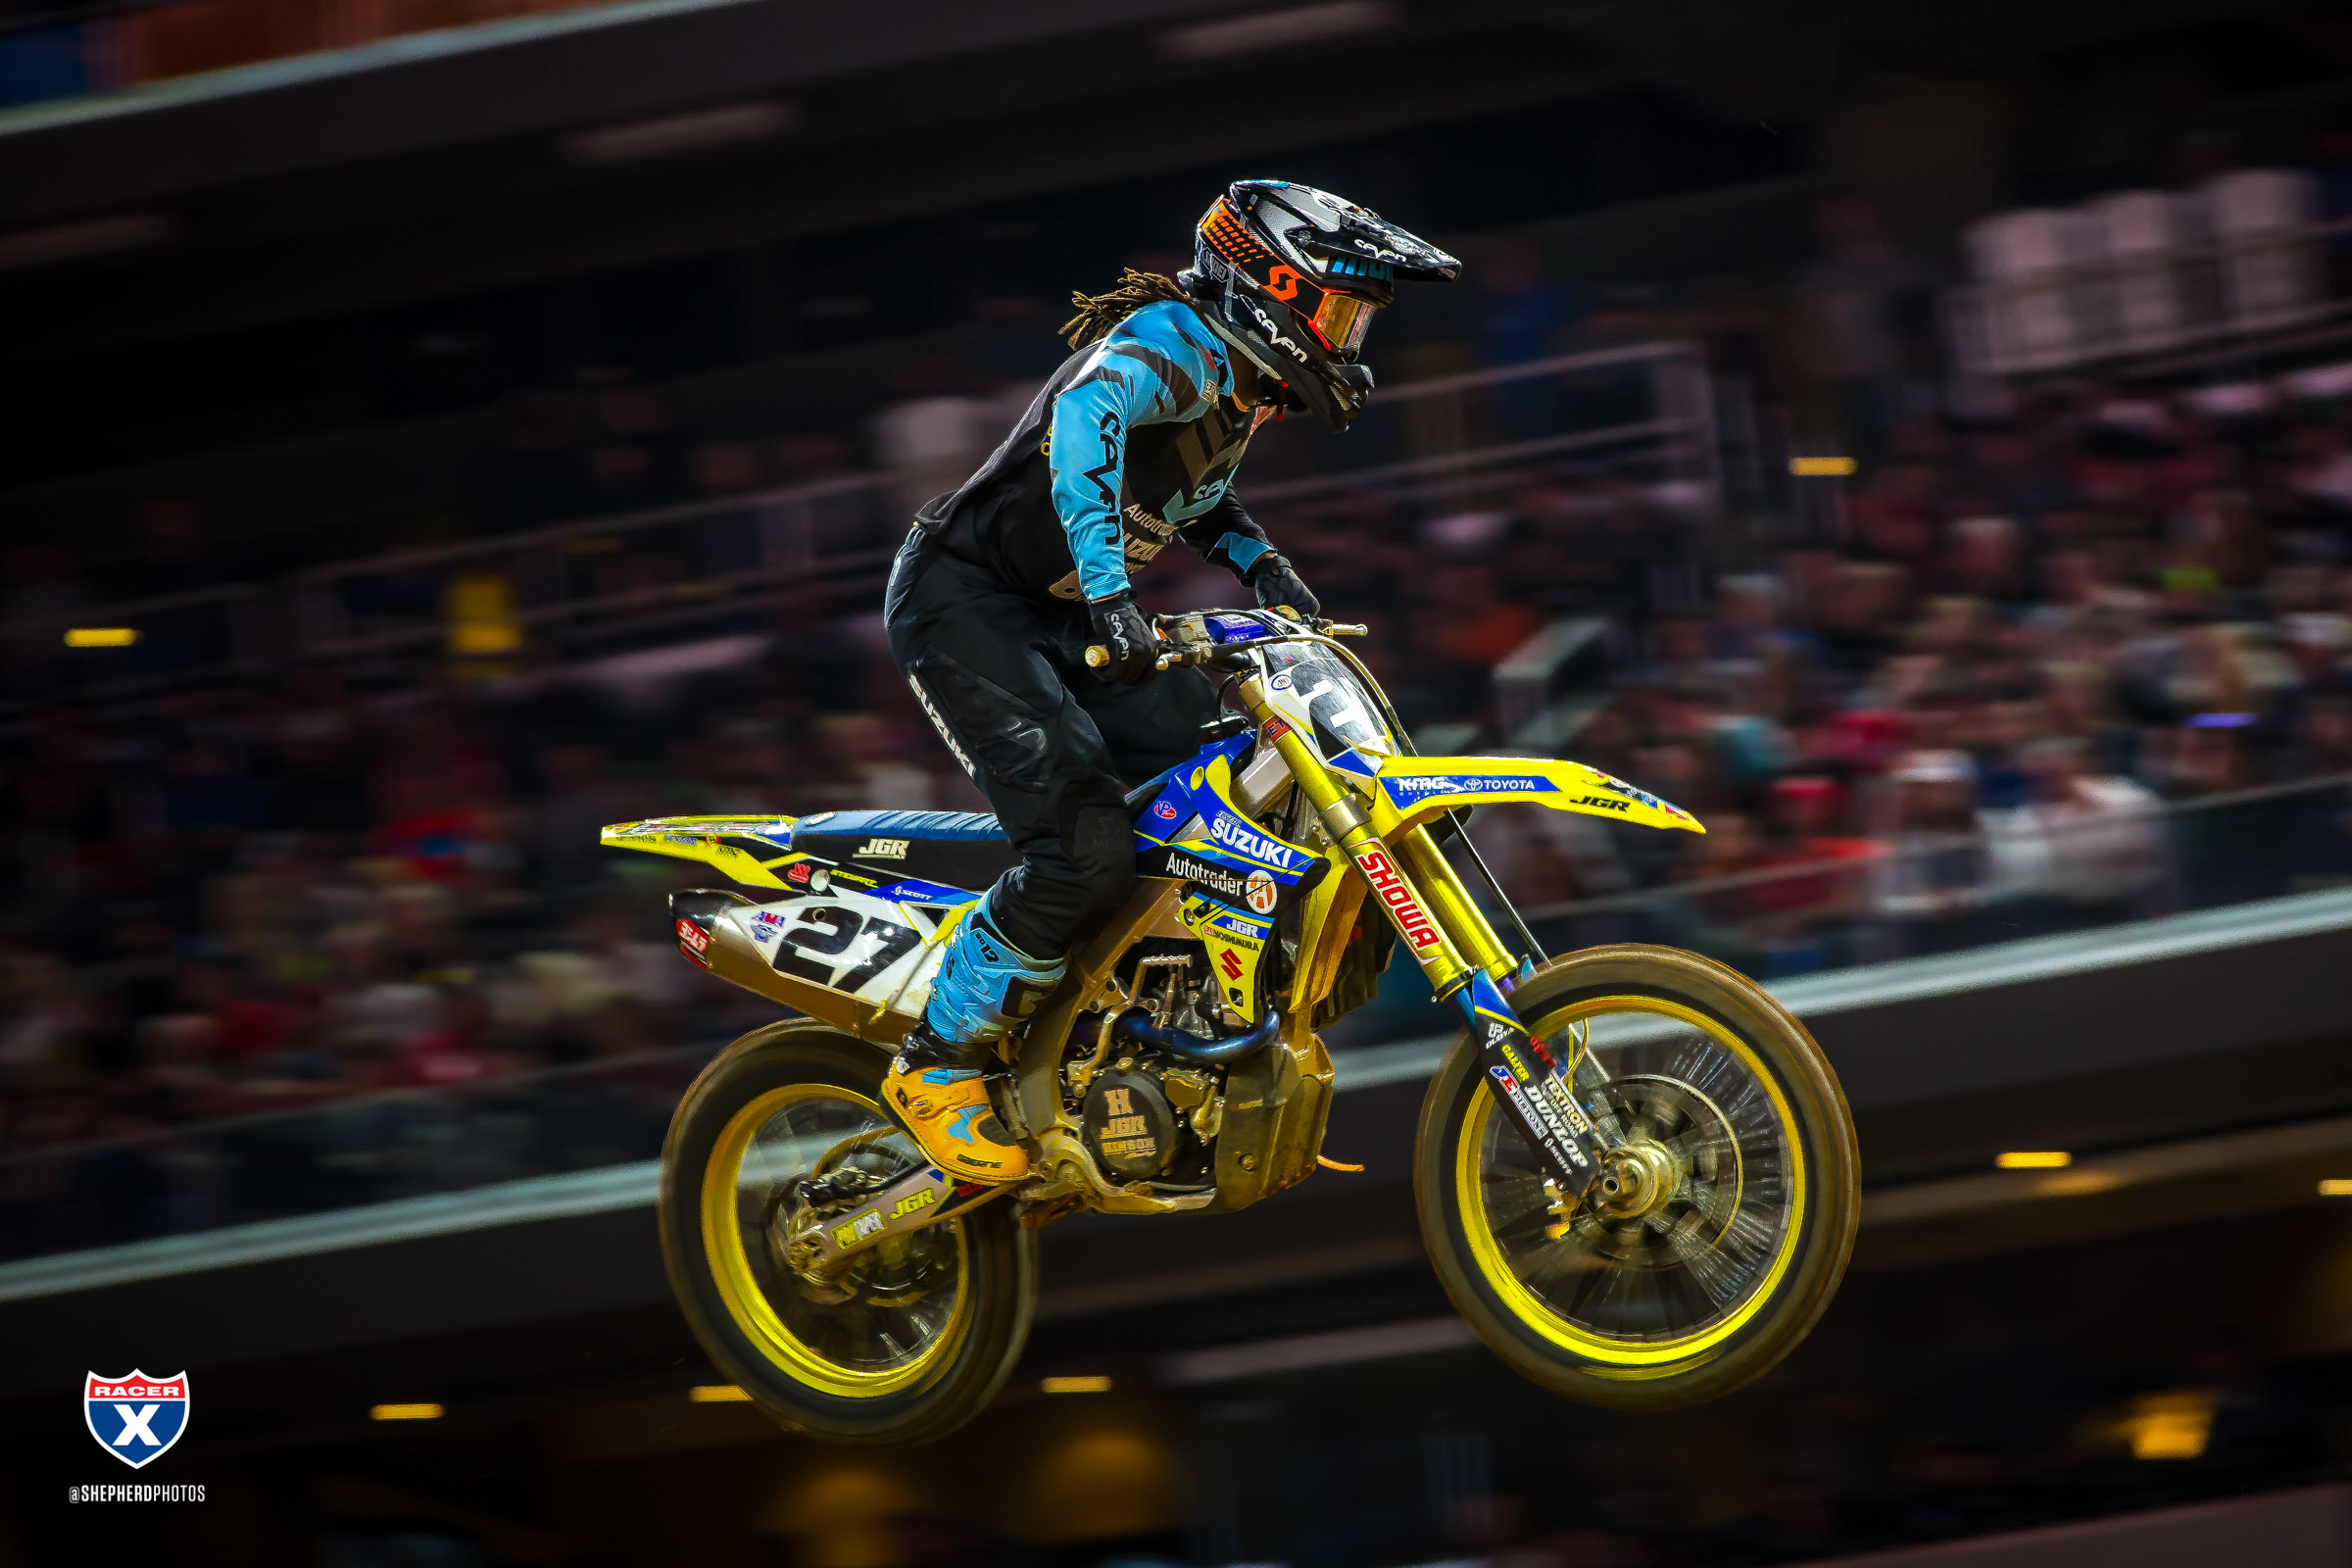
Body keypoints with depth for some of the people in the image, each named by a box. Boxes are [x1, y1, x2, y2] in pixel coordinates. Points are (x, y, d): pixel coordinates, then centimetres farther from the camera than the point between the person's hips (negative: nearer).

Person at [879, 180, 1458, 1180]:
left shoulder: (1240, 385, 12)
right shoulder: (1174, 339, -18)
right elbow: (1088, 411, -41)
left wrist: (1260, 565, 13)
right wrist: (1108, 588, -50)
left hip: (1052, 619, 10)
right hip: (962, 601, -10)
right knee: (1088, 846, -23)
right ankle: (936, 1065, -11)